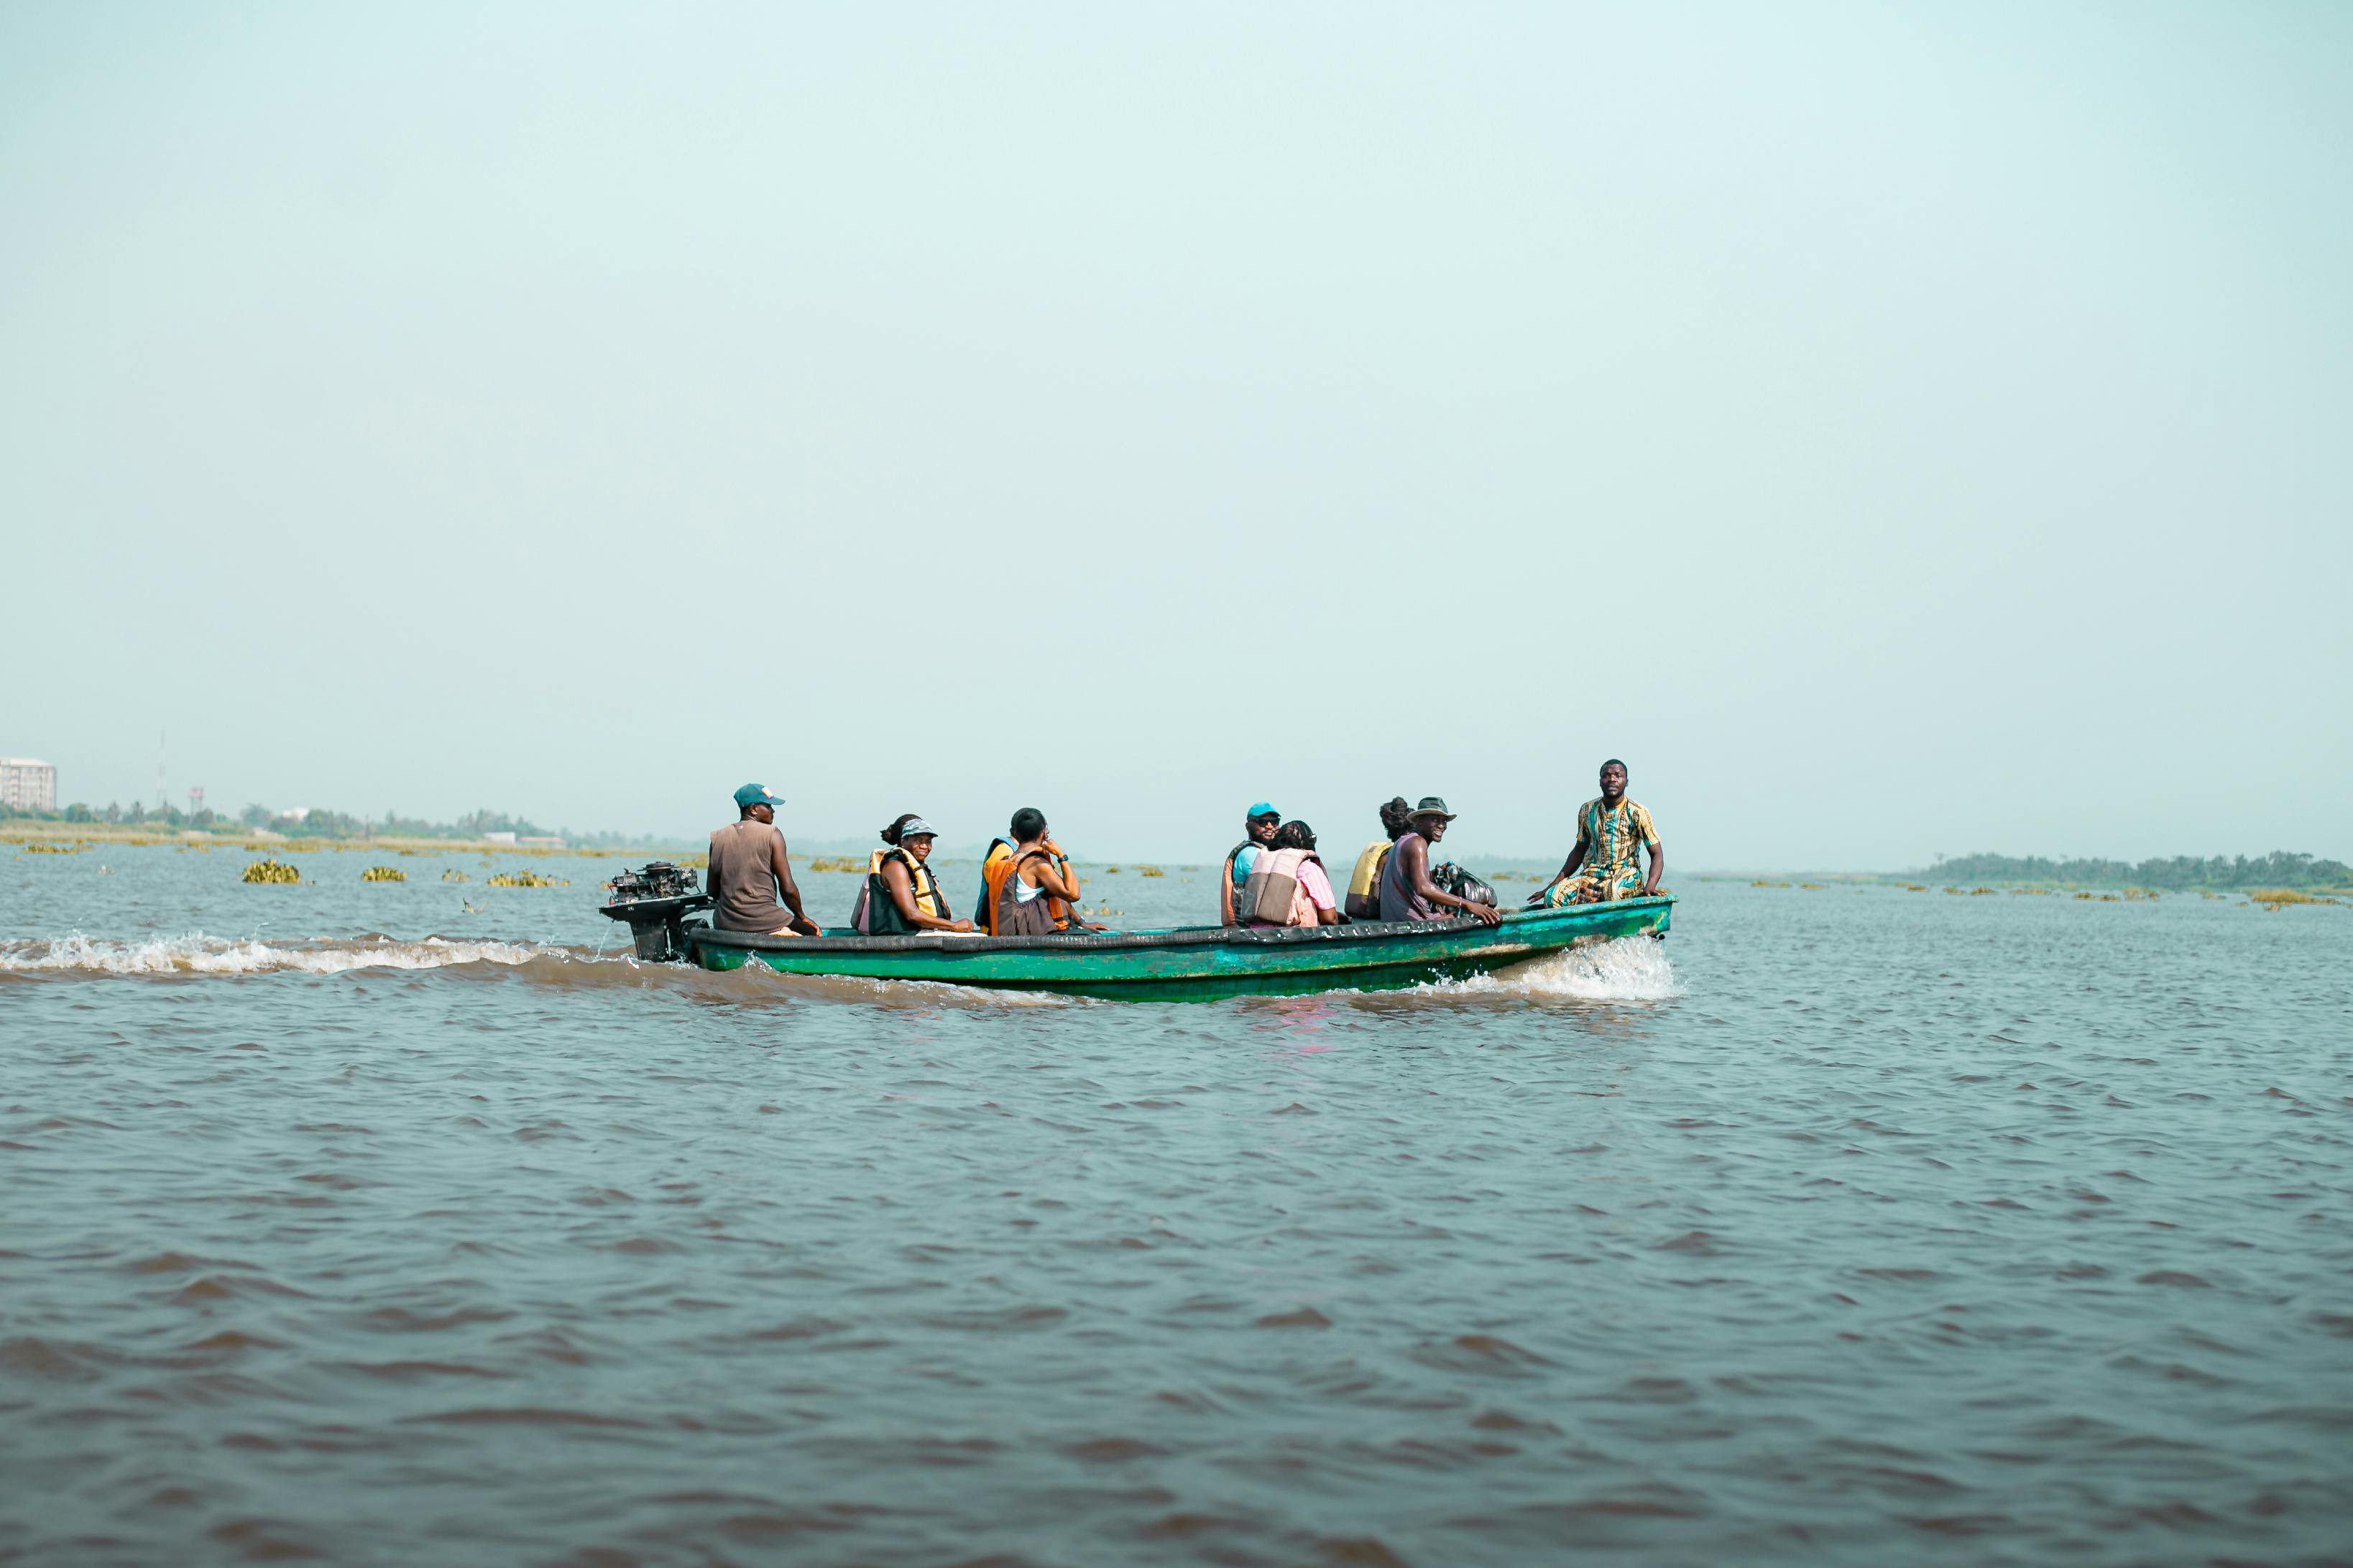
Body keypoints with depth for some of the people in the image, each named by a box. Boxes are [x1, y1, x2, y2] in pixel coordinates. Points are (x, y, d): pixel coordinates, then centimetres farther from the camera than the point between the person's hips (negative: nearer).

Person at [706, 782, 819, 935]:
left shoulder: (718, 838, 8)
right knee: (812, 934, 15)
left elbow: (712, 891, 9)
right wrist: (801, 916, 8)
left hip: (725, 925, 5)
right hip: (764, 922, -4)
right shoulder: (772, 835, -5)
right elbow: (788, 889, -8)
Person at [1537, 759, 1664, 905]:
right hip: (1593, 876, 4)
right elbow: (1579, 851, 21)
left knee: (1612, 892, -43)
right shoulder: (1587, 811, 10)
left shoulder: (1637, 812, -1)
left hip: (1627, 877, -4)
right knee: (1552, 897, -26)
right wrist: (1551, 886, 17)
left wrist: (1649, 888, -20)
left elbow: (1657, 854, -2)